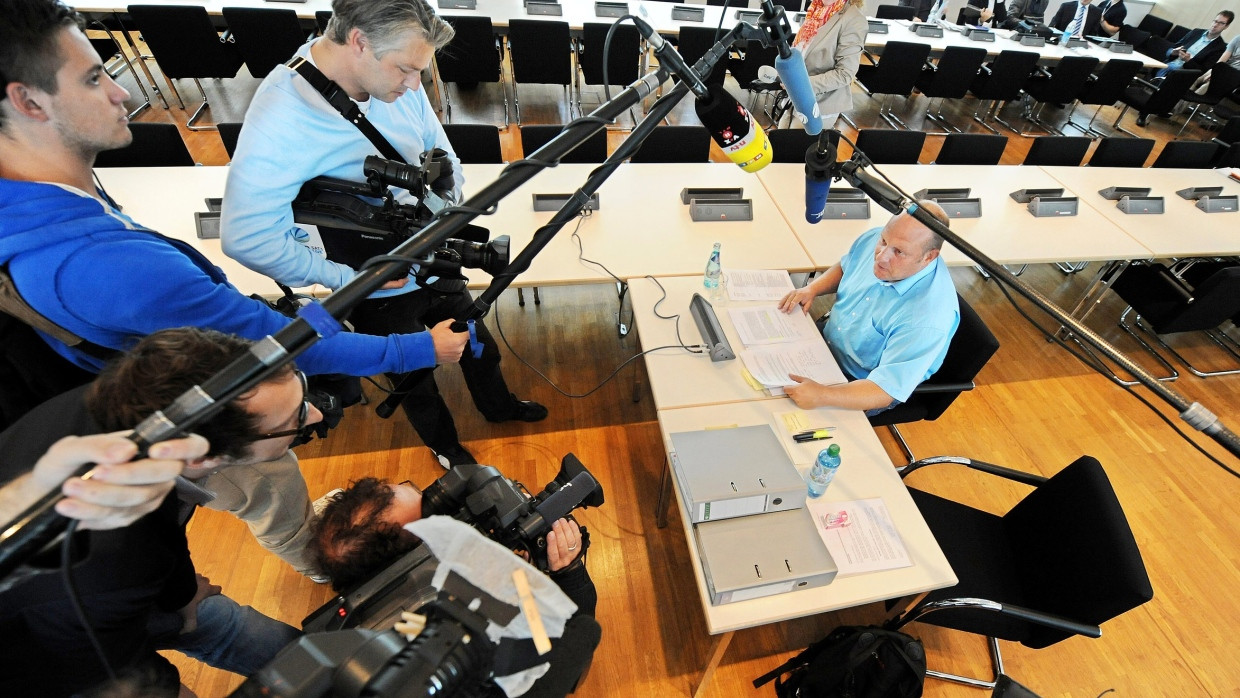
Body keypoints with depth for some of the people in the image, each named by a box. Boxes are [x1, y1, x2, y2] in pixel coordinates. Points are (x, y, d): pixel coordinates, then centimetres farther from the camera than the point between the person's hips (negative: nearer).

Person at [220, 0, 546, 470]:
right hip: (379, 295, -5)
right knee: (416, 378, 19)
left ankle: (498, 405, 56)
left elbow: (445, 160, 4)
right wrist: (349, 278, -24)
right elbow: (247, 238, -27)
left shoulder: (398, 82, -10)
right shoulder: (280, 118, -27)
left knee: (477, 343, 25)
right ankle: (444, 444, 50)